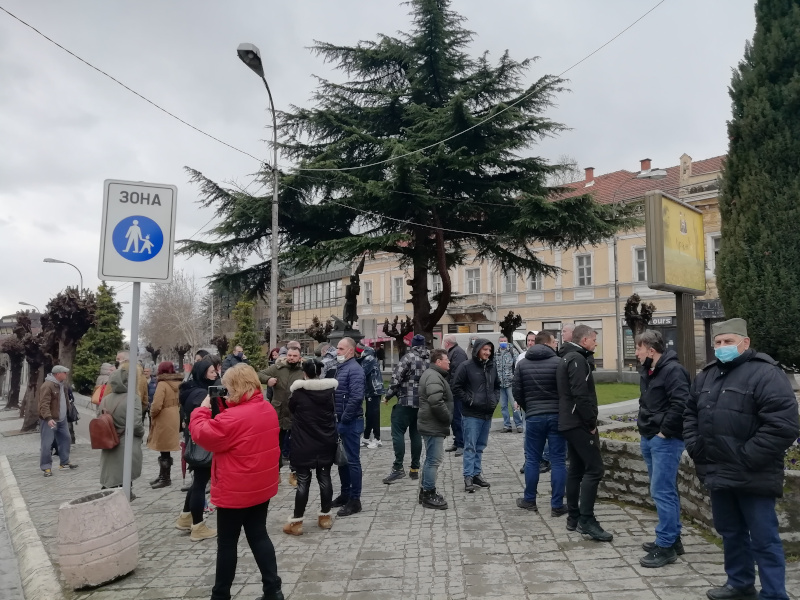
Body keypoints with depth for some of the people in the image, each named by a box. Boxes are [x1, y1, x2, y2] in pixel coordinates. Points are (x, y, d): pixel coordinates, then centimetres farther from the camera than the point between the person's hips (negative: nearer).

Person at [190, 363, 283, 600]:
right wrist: (222, 409, 4)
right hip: (262, 486, 8)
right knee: (259, 535, 16)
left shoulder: (233, 417, -25)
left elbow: (201, 434, -16)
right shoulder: (268, 409, 2)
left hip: (235, 491, -7)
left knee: (227, 543, 9)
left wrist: (203, 409, -2)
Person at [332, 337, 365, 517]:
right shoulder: (341, 367, 14)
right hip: (340, 420, 10)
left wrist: (345, 418, -20)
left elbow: (357, 397, -26)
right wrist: (337, 417, 12)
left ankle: (355, 500, 6)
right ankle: (345, 494, 29)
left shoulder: (354, 369, -16)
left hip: (350, 421, -10)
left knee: (352, 460, -2)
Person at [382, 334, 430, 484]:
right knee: (416, 434, 12)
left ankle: (398, 468, -11)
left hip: (406, 401, -6)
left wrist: (388, 395, -1)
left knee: (398, 432, -5)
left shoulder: (409, 357, -8)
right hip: (423, 403, 6)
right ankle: (415, 469, 15)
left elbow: (396, 378, -13)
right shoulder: (430, 359, 9)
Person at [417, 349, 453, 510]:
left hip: (431, 424, 11)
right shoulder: (434, 377, -18)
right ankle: (429, 495, 3)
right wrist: (448, 417, -17)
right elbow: (436, 402, -30)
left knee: (432, 458, 18)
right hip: (433, 426, -11)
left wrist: (446, 417, 15)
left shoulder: (433, 374, 17)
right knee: (434, 460, -4)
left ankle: (426, 490, 27)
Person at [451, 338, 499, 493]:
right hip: (471, 414, -6)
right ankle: (468, 477, 3)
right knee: (470, 447, -3)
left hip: (487, 414, 6)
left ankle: (476, 474, 23)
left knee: (480, 446, 14)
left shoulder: (492, 367, 8)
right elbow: (456, 387, -9)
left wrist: (495, 400, 6)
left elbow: (497, 386, 21)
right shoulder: (466, 367, -9)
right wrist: (469, 400, -13)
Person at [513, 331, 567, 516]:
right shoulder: (558, 362, -7)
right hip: (557, 416, -2)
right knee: (558, 461, 5)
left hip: (533, 417, 2)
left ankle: (529, 500, 23)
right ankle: (557, 505, 8)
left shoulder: (522, 364, 3)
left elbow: (517, 392, 4)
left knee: (532, 459, 13)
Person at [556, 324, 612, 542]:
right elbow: (580, 395, -22)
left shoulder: (567, 358, 18)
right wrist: (591, 422, -16)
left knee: (577, 469, 13)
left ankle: (574, 518, 17)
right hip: (579, 423, -10)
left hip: (569, 423, 10)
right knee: (594, 469, -9)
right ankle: (587, 520, -8)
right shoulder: (577, 359, -14)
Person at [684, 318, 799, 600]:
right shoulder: (706, 375, 11)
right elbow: (690, 414, 20)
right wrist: (695, 447, 7)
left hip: (752, 477, -7)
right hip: (718, 473, 8)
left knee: (763, 539, 4)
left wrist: (746, 459, -20)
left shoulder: (765, 373, -14)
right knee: (730, 532, 20)